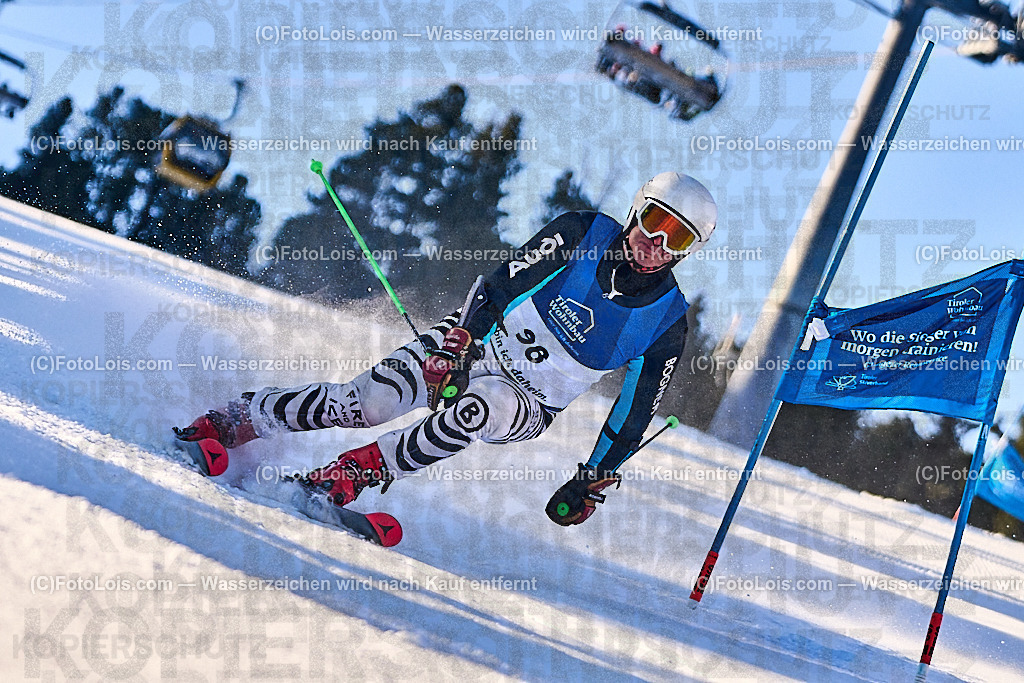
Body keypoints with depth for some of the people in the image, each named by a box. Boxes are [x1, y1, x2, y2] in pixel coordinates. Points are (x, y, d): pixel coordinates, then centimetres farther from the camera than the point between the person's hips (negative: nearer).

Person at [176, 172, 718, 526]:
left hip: (527, 408, -1)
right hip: (478, 347, 1)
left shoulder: (666, 322, -9)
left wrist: (593, 481, -8)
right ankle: (236, 420, -7)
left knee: (480, 410, -37)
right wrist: (460, 337, -23)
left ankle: (357, 472, -28)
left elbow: (636, 414, -4)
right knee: (364, 401, -20)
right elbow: (502, 283, -10)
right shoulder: (582, 233, -9)